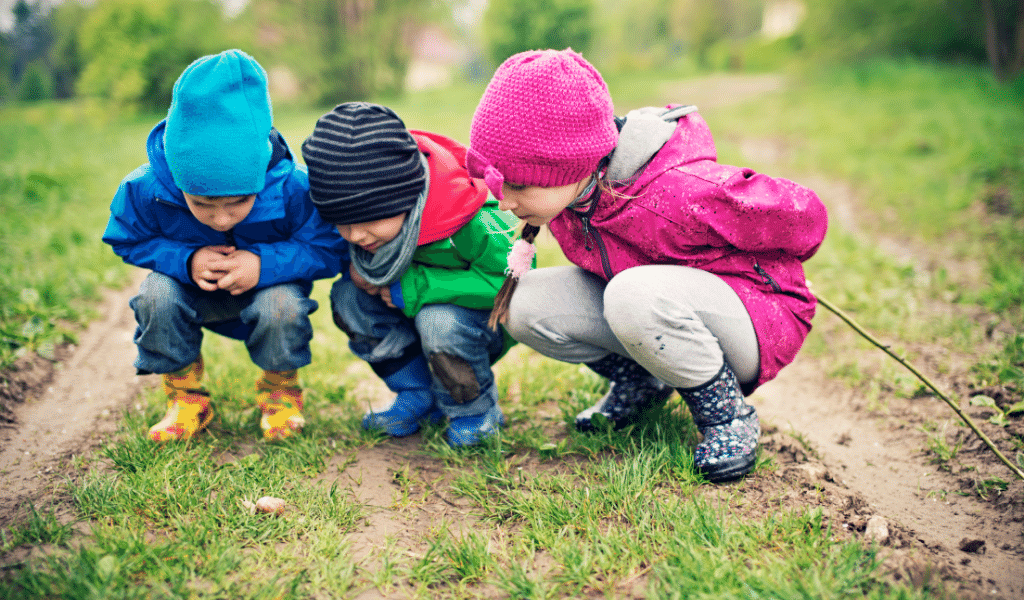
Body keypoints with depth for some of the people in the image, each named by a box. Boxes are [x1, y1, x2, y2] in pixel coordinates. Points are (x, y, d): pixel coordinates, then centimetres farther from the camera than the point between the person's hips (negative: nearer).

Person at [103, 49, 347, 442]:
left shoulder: (293, 189, -33)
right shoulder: (145, 190, -28)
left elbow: (329, 249, -21)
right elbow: (128, 241, -9)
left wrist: (265, 264, -36)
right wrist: (185, 261, -29)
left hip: (268, 287, -2)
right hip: (195, 293, 2)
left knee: (282, 305, -35)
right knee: (157, 294, -29)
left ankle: (280, 392, -1)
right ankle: (186, 398, -4)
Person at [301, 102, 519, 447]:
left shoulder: (472, 224, -36)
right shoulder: (372, 212, -16)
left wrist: (416, 288, -33)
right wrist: (357, 264, -19)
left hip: (488, 318, -6)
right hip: (420, 311, 6)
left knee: (439, 320, -37)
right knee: (348, 296, -16)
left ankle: (476, 412, -7)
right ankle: (417, 395, 0)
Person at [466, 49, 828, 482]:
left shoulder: (682, 194, -34)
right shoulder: (561, 187, -14)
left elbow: (803, 215, -18)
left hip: (758, 316, -6)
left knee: (635, 295, -39)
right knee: (526, 303, -16)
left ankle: (728, 416, -13)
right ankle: (640, 381, 9)